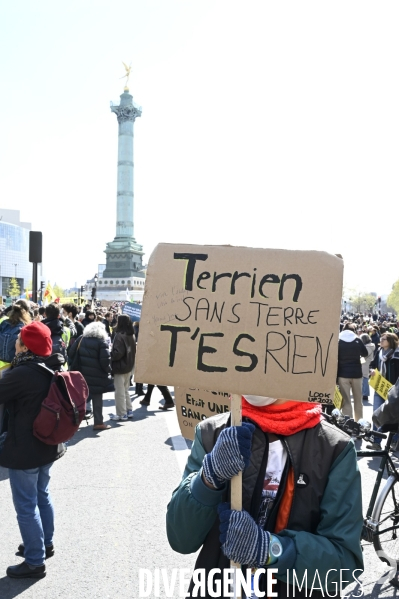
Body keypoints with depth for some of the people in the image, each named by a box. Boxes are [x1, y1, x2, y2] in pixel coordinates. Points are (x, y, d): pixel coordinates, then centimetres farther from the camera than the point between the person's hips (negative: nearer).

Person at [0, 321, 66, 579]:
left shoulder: (21, 374, -26)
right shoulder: (51, 370, 1)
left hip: (24, 450, -8)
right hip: (47, 445, 9)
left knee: (26, 506, 5)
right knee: (42, 496, 23)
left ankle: (35, 562, 16)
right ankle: (46, 544, 40)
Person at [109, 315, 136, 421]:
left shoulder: (119, 336, -19)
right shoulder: (131, 335, 8)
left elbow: (118, 353, -24)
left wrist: (109, 354, -10)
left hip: (120, 367, -9)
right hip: (128, 366, 9)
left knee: (119, 392, 0)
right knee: (125, 390, 19)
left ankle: (122, 414, 6)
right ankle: (129, 411, 22)